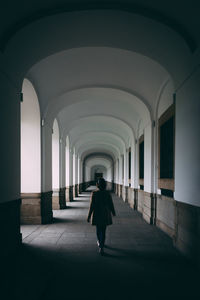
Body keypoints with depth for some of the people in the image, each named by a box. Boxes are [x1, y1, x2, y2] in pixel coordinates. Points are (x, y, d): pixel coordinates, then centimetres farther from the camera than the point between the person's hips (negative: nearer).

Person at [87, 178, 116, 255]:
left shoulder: (94, 193, -14)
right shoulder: (107, 194, -9)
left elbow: (91, 206, -13)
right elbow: (111, 205, -1)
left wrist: (89, 216, -5)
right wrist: (113, 212, 18)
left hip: (97, 214, 0)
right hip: (105, 215, 0)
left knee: (98, 229, 22)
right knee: (103, 231, 8)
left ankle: (99, 242, 42)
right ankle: (101, 248, 2)